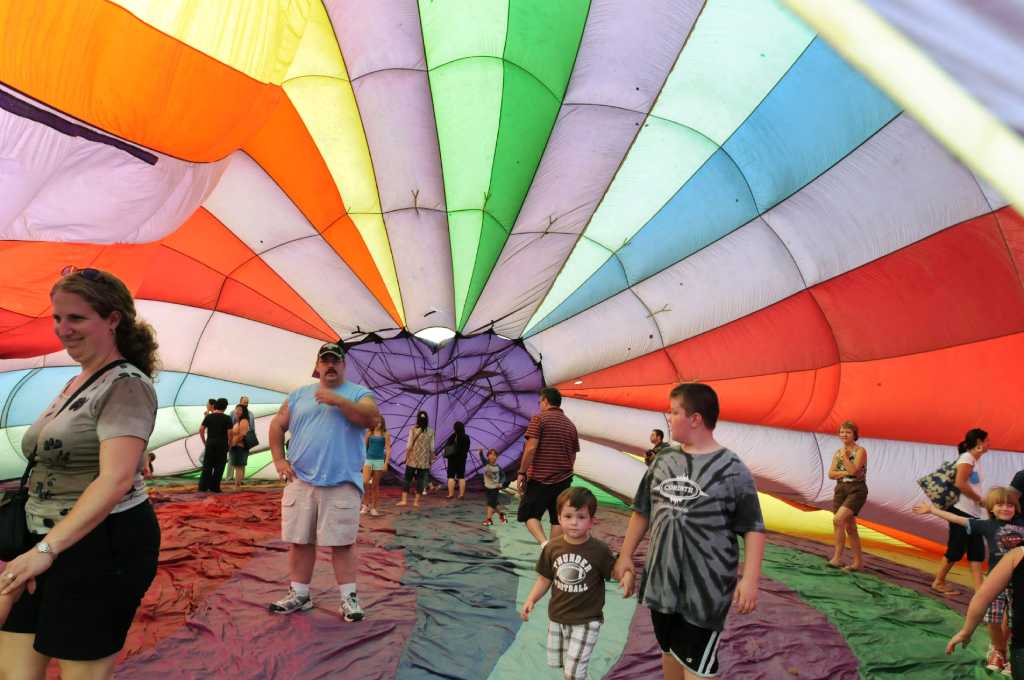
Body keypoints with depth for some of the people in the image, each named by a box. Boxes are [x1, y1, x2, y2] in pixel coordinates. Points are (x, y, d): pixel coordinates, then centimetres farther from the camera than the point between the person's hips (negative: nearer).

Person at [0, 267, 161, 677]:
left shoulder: (125, 385, -16)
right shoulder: (75, 382, 13)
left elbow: (116, 480, -27)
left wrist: (47, 549, -28)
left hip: (104, 545, -9)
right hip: (50, 540, 9)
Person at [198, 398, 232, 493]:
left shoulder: (208, 416, 4)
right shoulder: (227, 418, -4)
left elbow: (201, 430, 0)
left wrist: (204, 442, 9)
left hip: (210, 443, 3)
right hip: (222, 444, -3)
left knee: (207, 465, 8)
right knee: (219, 466, 4)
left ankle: (203, 486, 5)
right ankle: (214, 486, 3)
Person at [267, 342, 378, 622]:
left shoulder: (359, 393, 6)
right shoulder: (299, 395, 15)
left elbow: (371, 417, -12)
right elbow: (277, 425, 16)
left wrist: (337, 400, -19)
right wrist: (279, 459, 5)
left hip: (342, 482, -3)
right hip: (300, 481, 4)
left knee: (342, 542, -1)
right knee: (299, 540, 9)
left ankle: (349, 598, 9)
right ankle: (299, 595, 22)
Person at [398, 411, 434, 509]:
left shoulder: (413, 430, -5)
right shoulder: (430, 431, 0)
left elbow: (409, 445, -5)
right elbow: (431, 448, 1)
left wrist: (406, 457, 4)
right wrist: (431, 460, 10)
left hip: (413, 459, -1)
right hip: (424, 460, 1)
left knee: (408, 478, 8)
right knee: (420, 480, 7)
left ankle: (404, 500, 5)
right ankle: (416, 501, 7)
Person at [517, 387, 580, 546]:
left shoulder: (539, 418, -7)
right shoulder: (570, 424, 11)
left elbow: (531, 448, -16)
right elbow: (573, 455, 14)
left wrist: (522, 473, -10)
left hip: (539, 479, -5)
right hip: (563, 480, 5)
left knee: (528, 515, 4)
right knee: (558, 520, 11)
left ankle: (545, 544, -18)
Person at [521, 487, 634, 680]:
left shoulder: (599, 550, -18)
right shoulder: (553, 547, -9)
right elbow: (545, 579, 2)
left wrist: (627, 575, -29)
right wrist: (531, 600, -7)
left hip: (586, 620, -4)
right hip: (557, 617, 4)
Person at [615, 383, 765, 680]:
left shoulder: (732, 469, -11)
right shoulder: (663, 461, 4)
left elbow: (753, 529, -9)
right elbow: (642, 511, 13)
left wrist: (750, 579, -16)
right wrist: (626, 555, 13)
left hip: (706, 587, -5)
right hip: (661, 580, 5)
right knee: (669, 651, 19)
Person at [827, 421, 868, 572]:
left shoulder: (860, 451, -5)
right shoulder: (837, 453, 11)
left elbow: (853, 470, -19)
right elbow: (831, 474, 2)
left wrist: (844, 455, -13)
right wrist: (847, 473, -12)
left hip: (856, 490, -6)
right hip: (840, 490, 6)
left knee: (838, 520, -23)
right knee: (849, 528, 8)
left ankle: (838, 557, -14)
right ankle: (858, 562, 18)